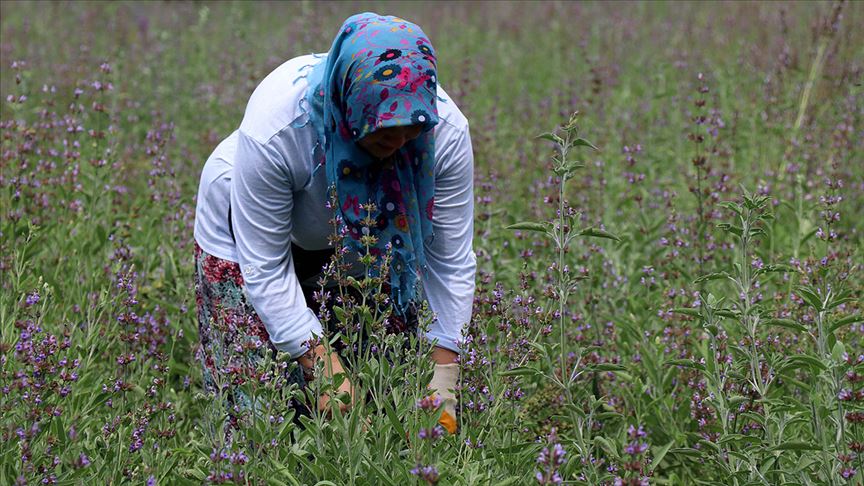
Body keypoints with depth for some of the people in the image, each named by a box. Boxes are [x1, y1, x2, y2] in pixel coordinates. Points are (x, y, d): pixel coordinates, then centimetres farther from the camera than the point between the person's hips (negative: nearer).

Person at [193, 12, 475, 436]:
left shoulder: (444, 130, -30)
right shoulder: (275, 127, -39)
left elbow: (451, 262, -21)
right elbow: (266, 269, -31)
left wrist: (444, 385, -24)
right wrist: (326, 369, -37)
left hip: (361, 236, 3)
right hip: (251, 231, -3)